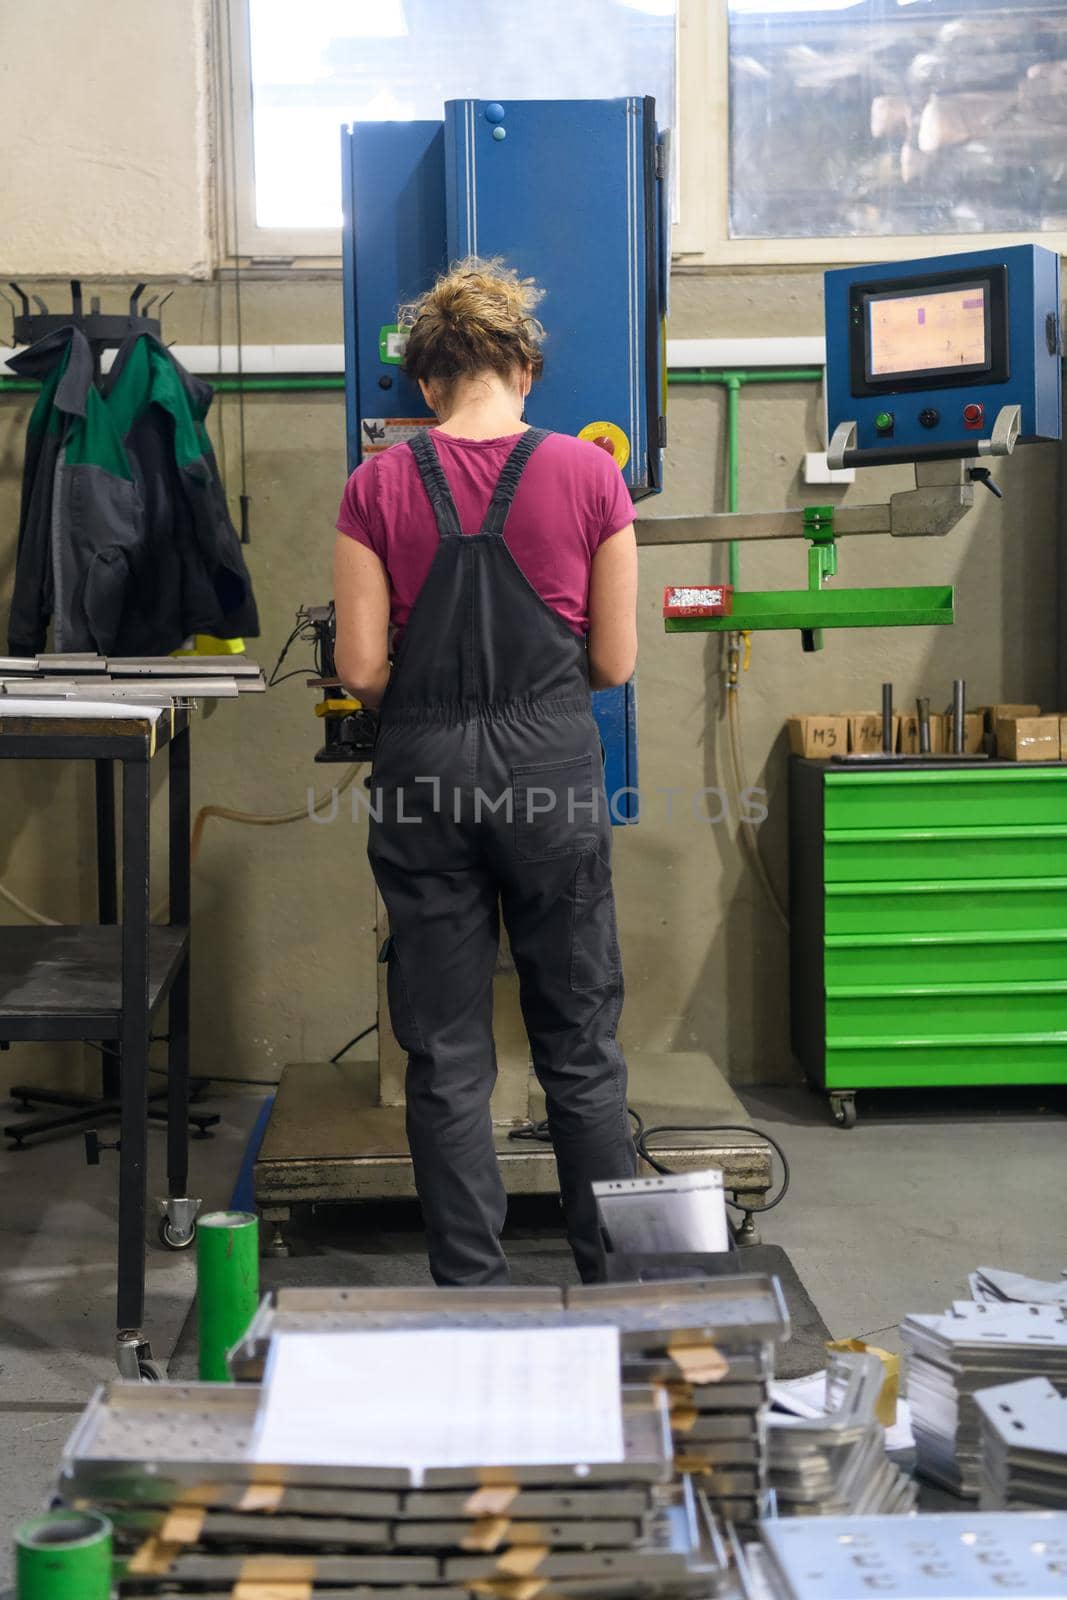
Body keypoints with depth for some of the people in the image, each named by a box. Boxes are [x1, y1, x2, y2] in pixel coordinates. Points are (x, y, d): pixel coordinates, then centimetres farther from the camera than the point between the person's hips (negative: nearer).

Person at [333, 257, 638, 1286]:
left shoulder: (378, 487, -3)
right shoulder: (587, 474, -4)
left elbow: (360, 669, -4)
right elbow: (615, 663, -1)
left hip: (423, 769, 0)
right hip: (551, 765, 0)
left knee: (445, 1054, 10)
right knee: (579, 1044, 13)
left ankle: (470, 1290, 17)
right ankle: (614, 1280, 23)